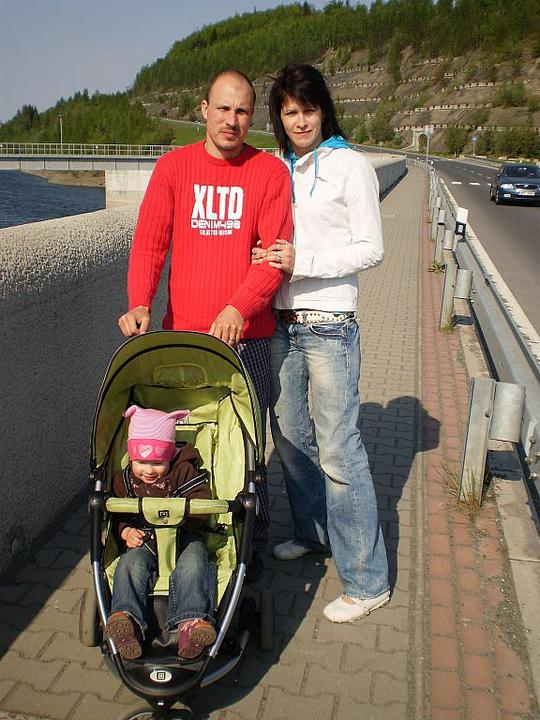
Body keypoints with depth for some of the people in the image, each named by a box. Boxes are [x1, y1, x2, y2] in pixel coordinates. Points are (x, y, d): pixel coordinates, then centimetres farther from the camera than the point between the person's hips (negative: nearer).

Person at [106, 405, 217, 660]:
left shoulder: (185, 472, -1)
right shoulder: (123, 480, 9)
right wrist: (125, 532, -7)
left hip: (184, 537, -2)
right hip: (143, 541, 2)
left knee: (193, 564, -32)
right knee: (130, 565, -29)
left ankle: (190, 622, -46)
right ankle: (129, 620, -44)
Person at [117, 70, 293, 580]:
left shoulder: (270, 172, 1)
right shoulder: (173, 167, 7)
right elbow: (149, 242, 1)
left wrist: (238, 308, -22)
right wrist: (139, 302, -16)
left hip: (247, 335, -1)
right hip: (183, 333, 2)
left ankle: (251, 546, 24)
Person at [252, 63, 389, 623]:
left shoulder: (350, 166, -4)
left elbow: (370, 249, -9)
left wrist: (301, 261, -18)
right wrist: (265, 257, 1)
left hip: (329, 325, -6)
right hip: (282, 321, 7)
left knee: (337, 450, -7)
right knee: (289, 435, 15)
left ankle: (367, 581, 5)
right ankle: (311, 531, 36)